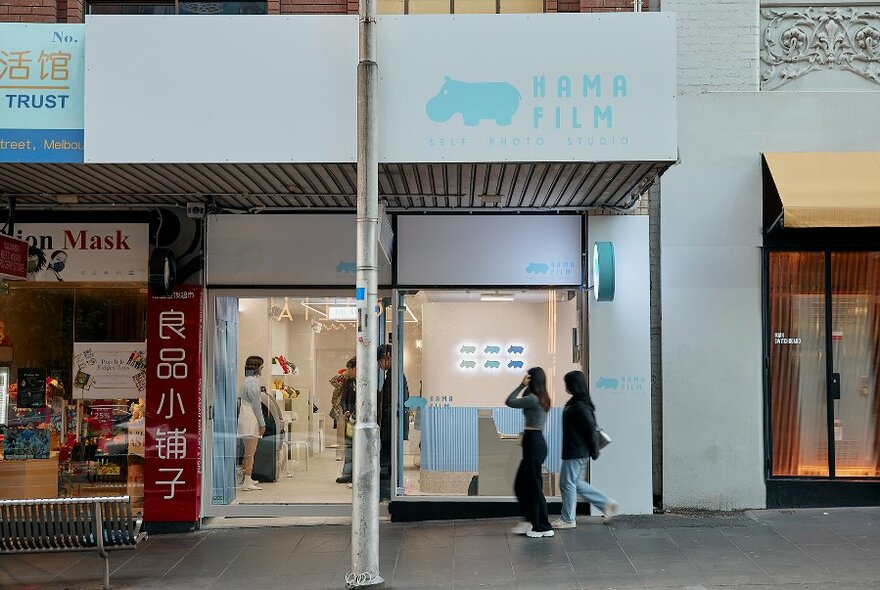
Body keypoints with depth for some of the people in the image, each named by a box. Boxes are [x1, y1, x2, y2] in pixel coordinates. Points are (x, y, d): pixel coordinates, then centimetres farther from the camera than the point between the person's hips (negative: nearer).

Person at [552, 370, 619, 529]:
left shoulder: (580, 406, -20)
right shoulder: (574, 403, 10)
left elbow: (591, 428, -21)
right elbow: (589, 428, 16)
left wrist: (594, 451, -15)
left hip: (576, 452, -10)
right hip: (573, 451, 10)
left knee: (568, 483, 1)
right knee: (576, 483, 18)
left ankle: (567, 519, 13)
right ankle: (607, 504, 20)